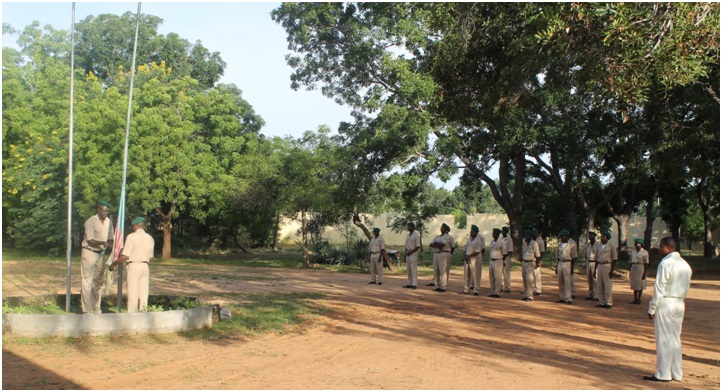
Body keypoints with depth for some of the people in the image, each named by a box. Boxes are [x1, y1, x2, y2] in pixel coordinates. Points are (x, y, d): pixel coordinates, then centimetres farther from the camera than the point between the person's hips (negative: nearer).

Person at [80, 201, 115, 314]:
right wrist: (102, 243, -35)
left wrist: (112, 247, -9)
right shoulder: (90, 222, -14)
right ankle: (87, 310, -2)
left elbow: (110, 239, 9)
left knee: (99, 281, 11)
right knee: (87, 282, -6)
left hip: (101, 254, 6)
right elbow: (90, 240, -19)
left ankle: (97, 308, 20)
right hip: (89, 253, -6)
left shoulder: (109, 222, 4)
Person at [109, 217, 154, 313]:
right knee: (144, 293, 7)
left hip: (134, 266, -5)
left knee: (133, 293, -1)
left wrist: (113, 264, 0)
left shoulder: (131, 237, -8)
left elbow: (125, 256, -12)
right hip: (145, 266, 5)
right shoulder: (150, 238, 8)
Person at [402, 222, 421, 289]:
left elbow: (418, 246, -12)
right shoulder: (408, 235, 16)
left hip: (413, 254, -8)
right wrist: (406, 254, 11)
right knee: (408, 270, 8)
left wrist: (410, 252, -16)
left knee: (413, 269, -9)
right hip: (408, 254, 8)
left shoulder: (416, 235, -8)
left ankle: (414, 284, -10)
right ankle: (409, 284, 11)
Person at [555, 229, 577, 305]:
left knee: (567, 282, -9)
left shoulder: (572, 244, -9)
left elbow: (574, 257, -9)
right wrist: (557, 267, 15)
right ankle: (562, 298, 17)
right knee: (560, 281, 9)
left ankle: (568, 299, -7)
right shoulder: (560, 244, 11)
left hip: (568, 263, -7)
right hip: (560, 263, 7)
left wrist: (572, 268, -12)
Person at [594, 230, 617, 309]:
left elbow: (614, 259, -5)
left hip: (607, 266, -6)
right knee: (599, 286, 6)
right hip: (599, 266, 6)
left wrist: (612, 270, -13)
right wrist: (595, 270, 13)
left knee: (607, 285, -5)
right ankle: (602, 302, 14)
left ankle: (608, 303, 0)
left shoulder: (611, 246, -2)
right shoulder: (599, 246, 16)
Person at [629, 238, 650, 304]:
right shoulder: (633, 252, 11)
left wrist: (645, 273, -13)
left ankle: (639, 299, 8)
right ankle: (635, 299, 14)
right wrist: (630, 271, 9)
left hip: (641, 269, -5)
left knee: (640, 284, 0)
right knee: (634, 284, 7)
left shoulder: (644, 252, -5)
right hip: (633, 269, 5)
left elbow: (646, 264, -8)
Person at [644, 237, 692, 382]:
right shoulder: (685, 265, 10)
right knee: (675, 338, 13)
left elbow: (659, 288, -15)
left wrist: (652, 308, -10)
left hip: (665, 304, -8)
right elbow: (686, 288, 14)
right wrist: (679, 299, 19)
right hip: (680, 304, 8)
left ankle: (663, 374, 2)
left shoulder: (666, 264, -15)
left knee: (664, 339, -2)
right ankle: (676, 373, 17)